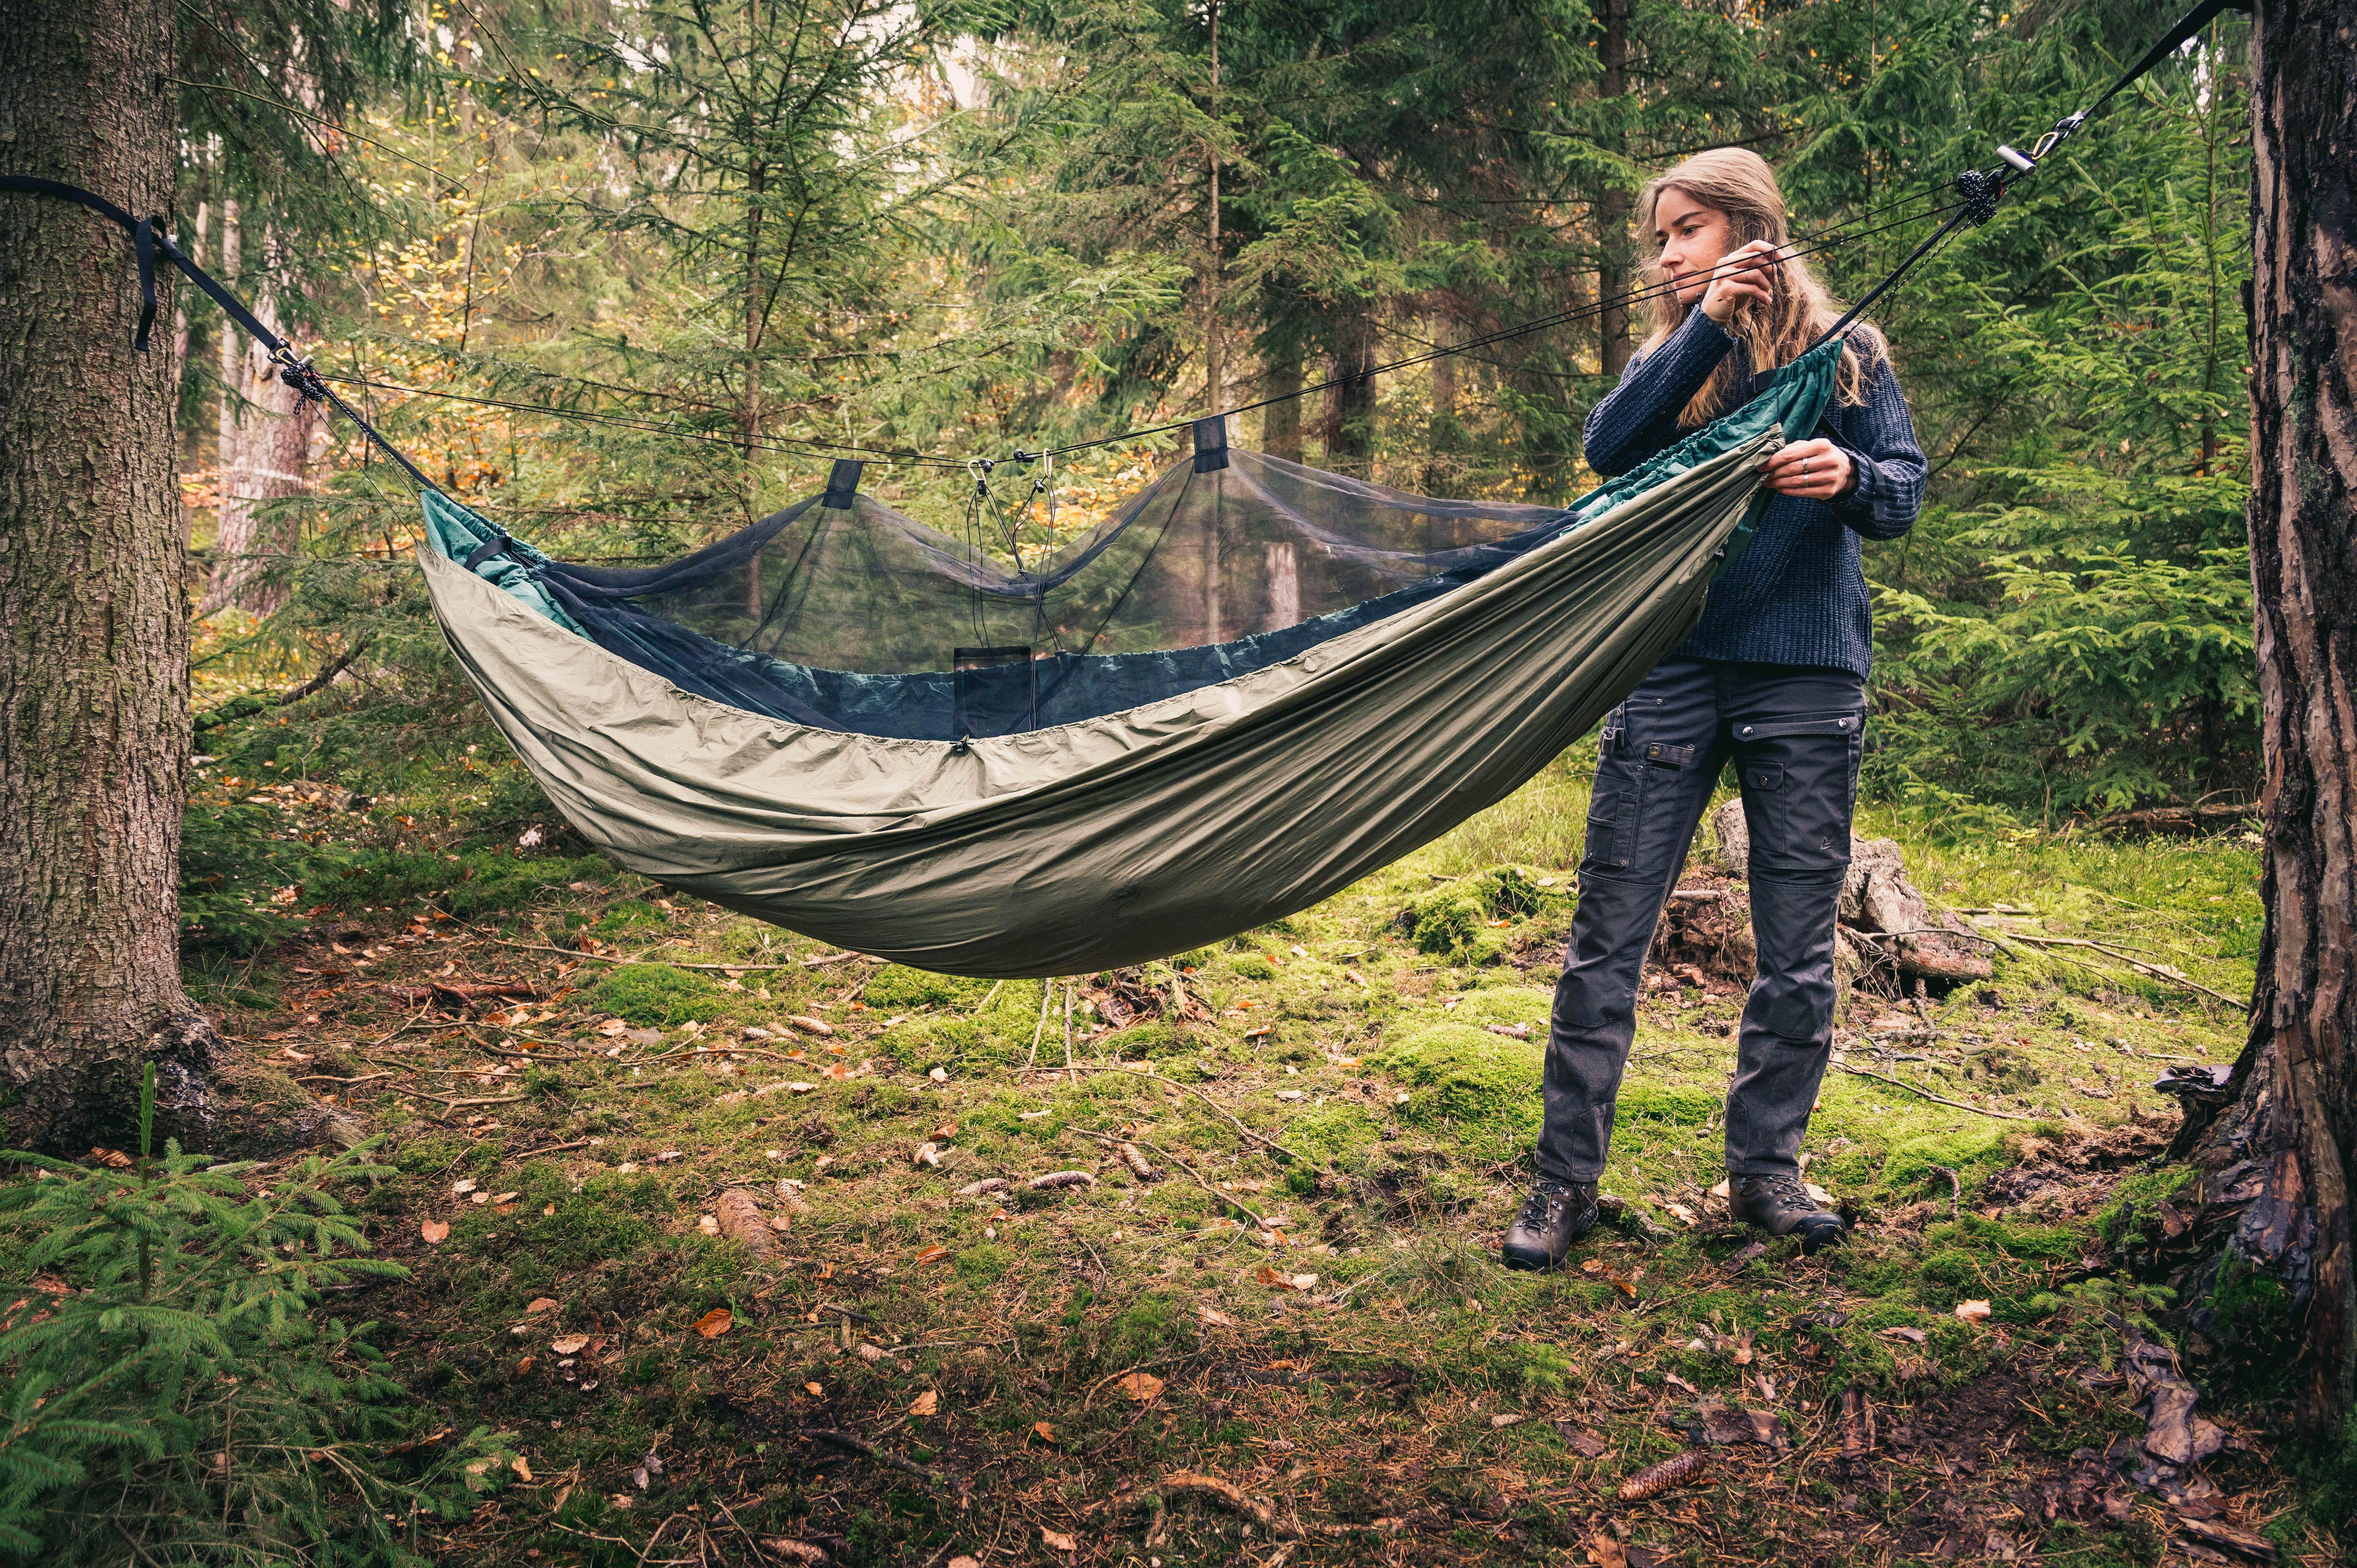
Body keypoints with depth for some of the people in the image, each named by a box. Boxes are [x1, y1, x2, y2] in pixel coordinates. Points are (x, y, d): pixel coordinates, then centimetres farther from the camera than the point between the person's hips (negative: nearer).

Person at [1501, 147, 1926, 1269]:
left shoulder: (1844, 354, 9)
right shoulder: (1671, 358, 14)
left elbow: (1905, 491, 0)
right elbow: (1607, 448, -7)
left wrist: (1850, 478, -22)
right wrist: (1708, 328, -12)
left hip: (1806, 680, -1)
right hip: (1673, 673, 1)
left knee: (1799, 947, 5)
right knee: (1608, 934, -3)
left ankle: (1765, 1168, 21)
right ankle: (1565, 1182, 5)